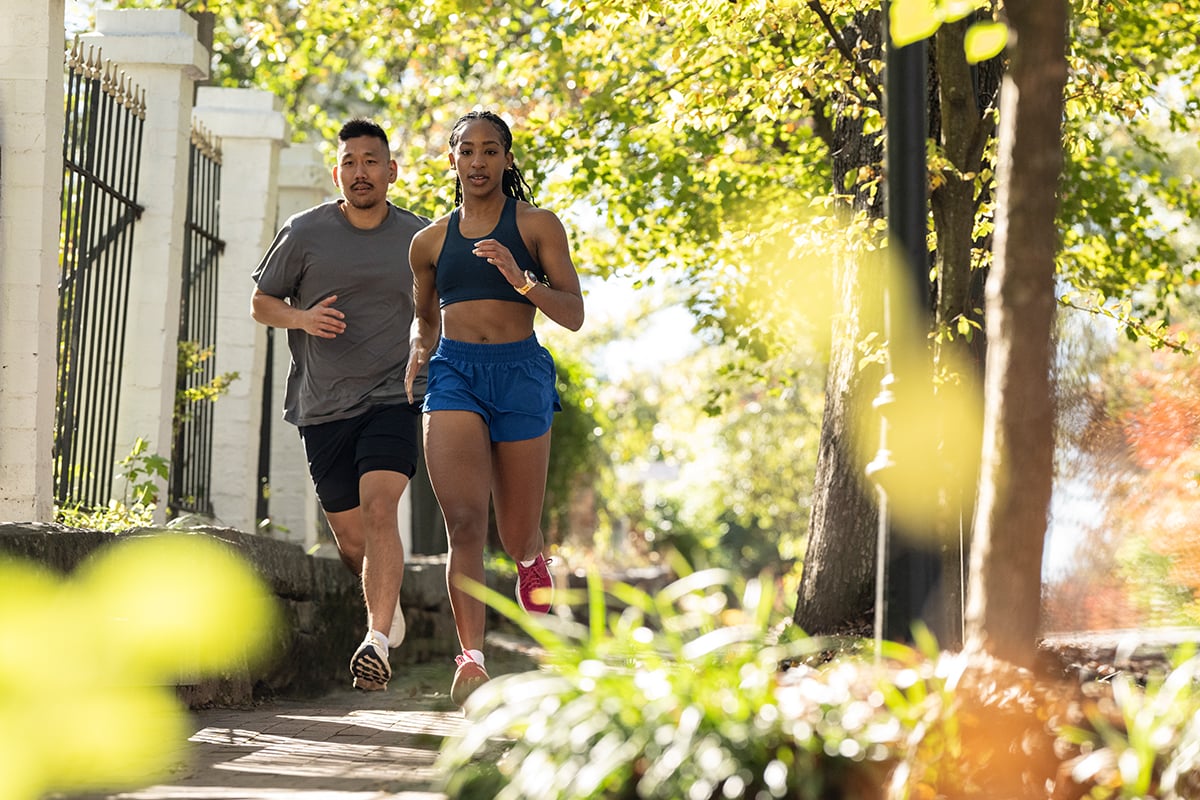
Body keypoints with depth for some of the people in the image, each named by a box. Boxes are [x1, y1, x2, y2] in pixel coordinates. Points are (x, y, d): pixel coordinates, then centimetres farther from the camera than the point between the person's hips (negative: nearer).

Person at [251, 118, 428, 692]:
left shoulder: (419, 238, 5)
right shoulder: (305, 233, 0)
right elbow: (260, 303, 9)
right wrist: (302, 318, -11)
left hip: (393, 399, -1)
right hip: (323, 406, 1)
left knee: (379, 509, -22)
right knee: (349, 535, 8)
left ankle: (377, 642, -28)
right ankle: (388, 605, 39)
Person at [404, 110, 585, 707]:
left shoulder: (537, 226, 5)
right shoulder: (430, 242, 15)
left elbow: (573, 315, 0)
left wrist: (520, 278, -16)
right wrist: (411, 376, 9)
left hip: (520, 372, -1)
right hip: (453, 372, 1)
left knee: (519, 540, 5)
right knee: (464, 522, -19)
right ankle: (471, 658, -27)